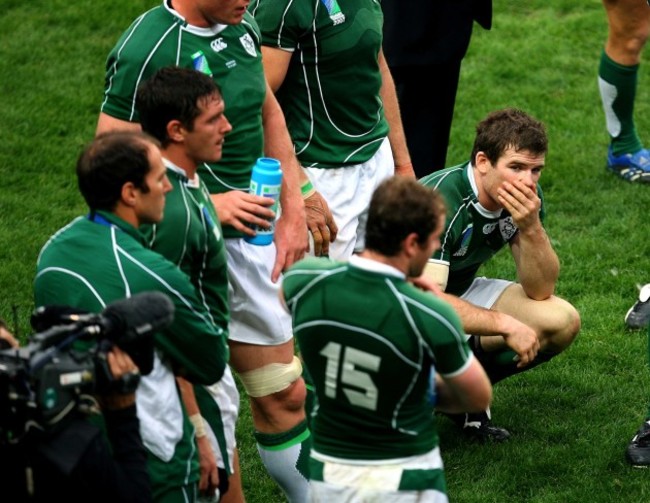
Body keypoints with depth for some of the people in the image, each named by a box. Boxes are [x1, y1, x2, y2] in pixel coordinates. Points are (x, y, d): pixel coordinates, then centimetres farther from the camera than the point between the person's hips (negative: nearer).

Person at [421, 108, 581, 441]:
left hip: (461, 293, 7)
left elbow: (541, 290, -10)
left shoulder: (526, 198, -11)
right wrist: (505, 324, -33)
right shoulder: (440, 201, -33)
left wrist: (531, 227, -27)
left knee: (562, 322, -10)